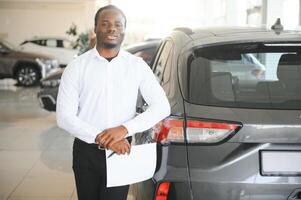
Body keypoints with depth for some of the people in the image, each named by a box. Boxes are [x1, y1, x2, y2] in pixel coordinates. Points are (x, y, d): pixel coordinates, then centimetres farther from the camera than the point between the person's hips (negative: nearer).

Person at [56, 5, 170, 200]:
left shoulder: (137, 65, 0)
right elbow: (64, 116, -8)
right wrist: (100, 138, -19)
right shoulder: (77, 67, -3)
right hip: (86, 153, 1)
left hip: (121, 152, 0)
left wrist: (124, 129, -17)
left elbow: (162, 106, -5)